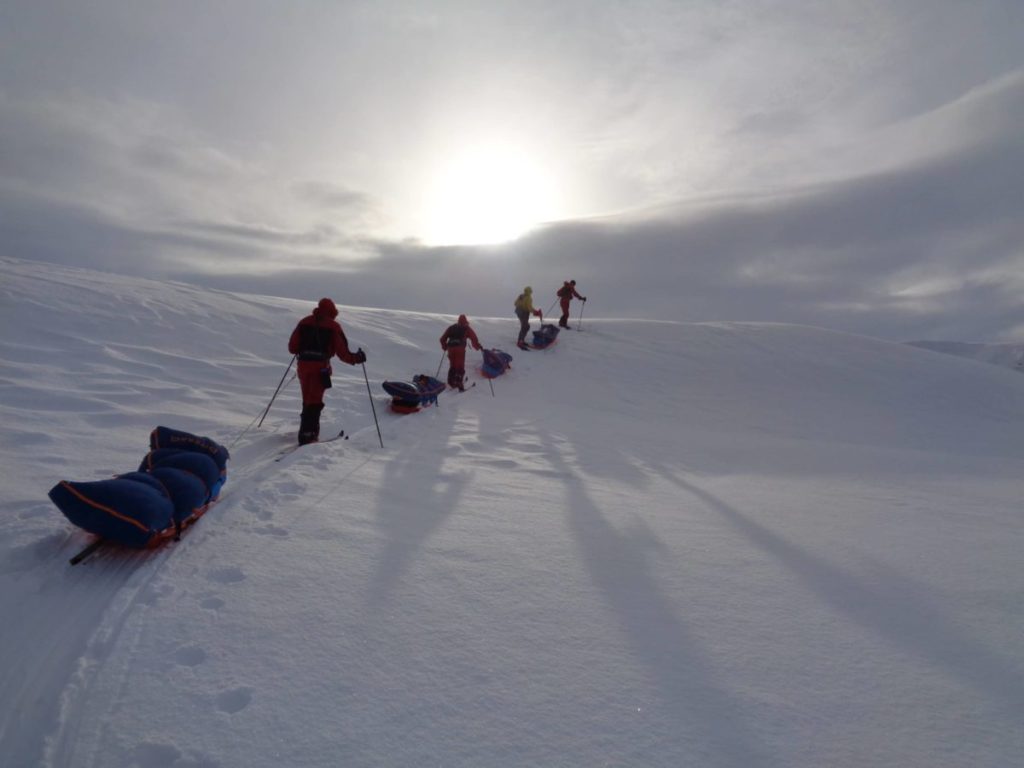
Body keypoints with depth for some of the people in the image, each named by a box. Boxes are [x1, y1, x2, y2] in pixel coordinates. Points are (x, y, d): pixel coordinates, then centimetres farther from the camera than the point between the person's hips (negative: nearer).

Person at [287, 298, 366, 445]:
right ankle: (307, 435, -6)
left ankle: (309, 430, 25)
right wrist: (356, 358, 9)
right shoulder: (333, 326, -2)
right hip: (320, 368, -4)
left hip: (303, 365, 4)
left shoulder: (304, 322, 10)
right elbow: (342, 353, -6)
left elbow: (292, 347, 8)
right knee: (314, 401, 0)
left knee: (308, 399, 19)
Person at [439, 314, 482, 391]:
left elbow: (443, 338, 22)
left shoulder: (451, 328, 23)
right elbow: (473, 337, 0)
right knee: (460, 367, -3)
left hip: (450, 348, 4)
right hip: (460, 348, -4)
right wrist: (477, 346, 10)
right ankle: (459, 383, -13)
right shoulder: (466, 328, 13)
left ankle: (451, 383, 19)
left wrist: (444, 347, 36)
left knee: (452, 366, 18)